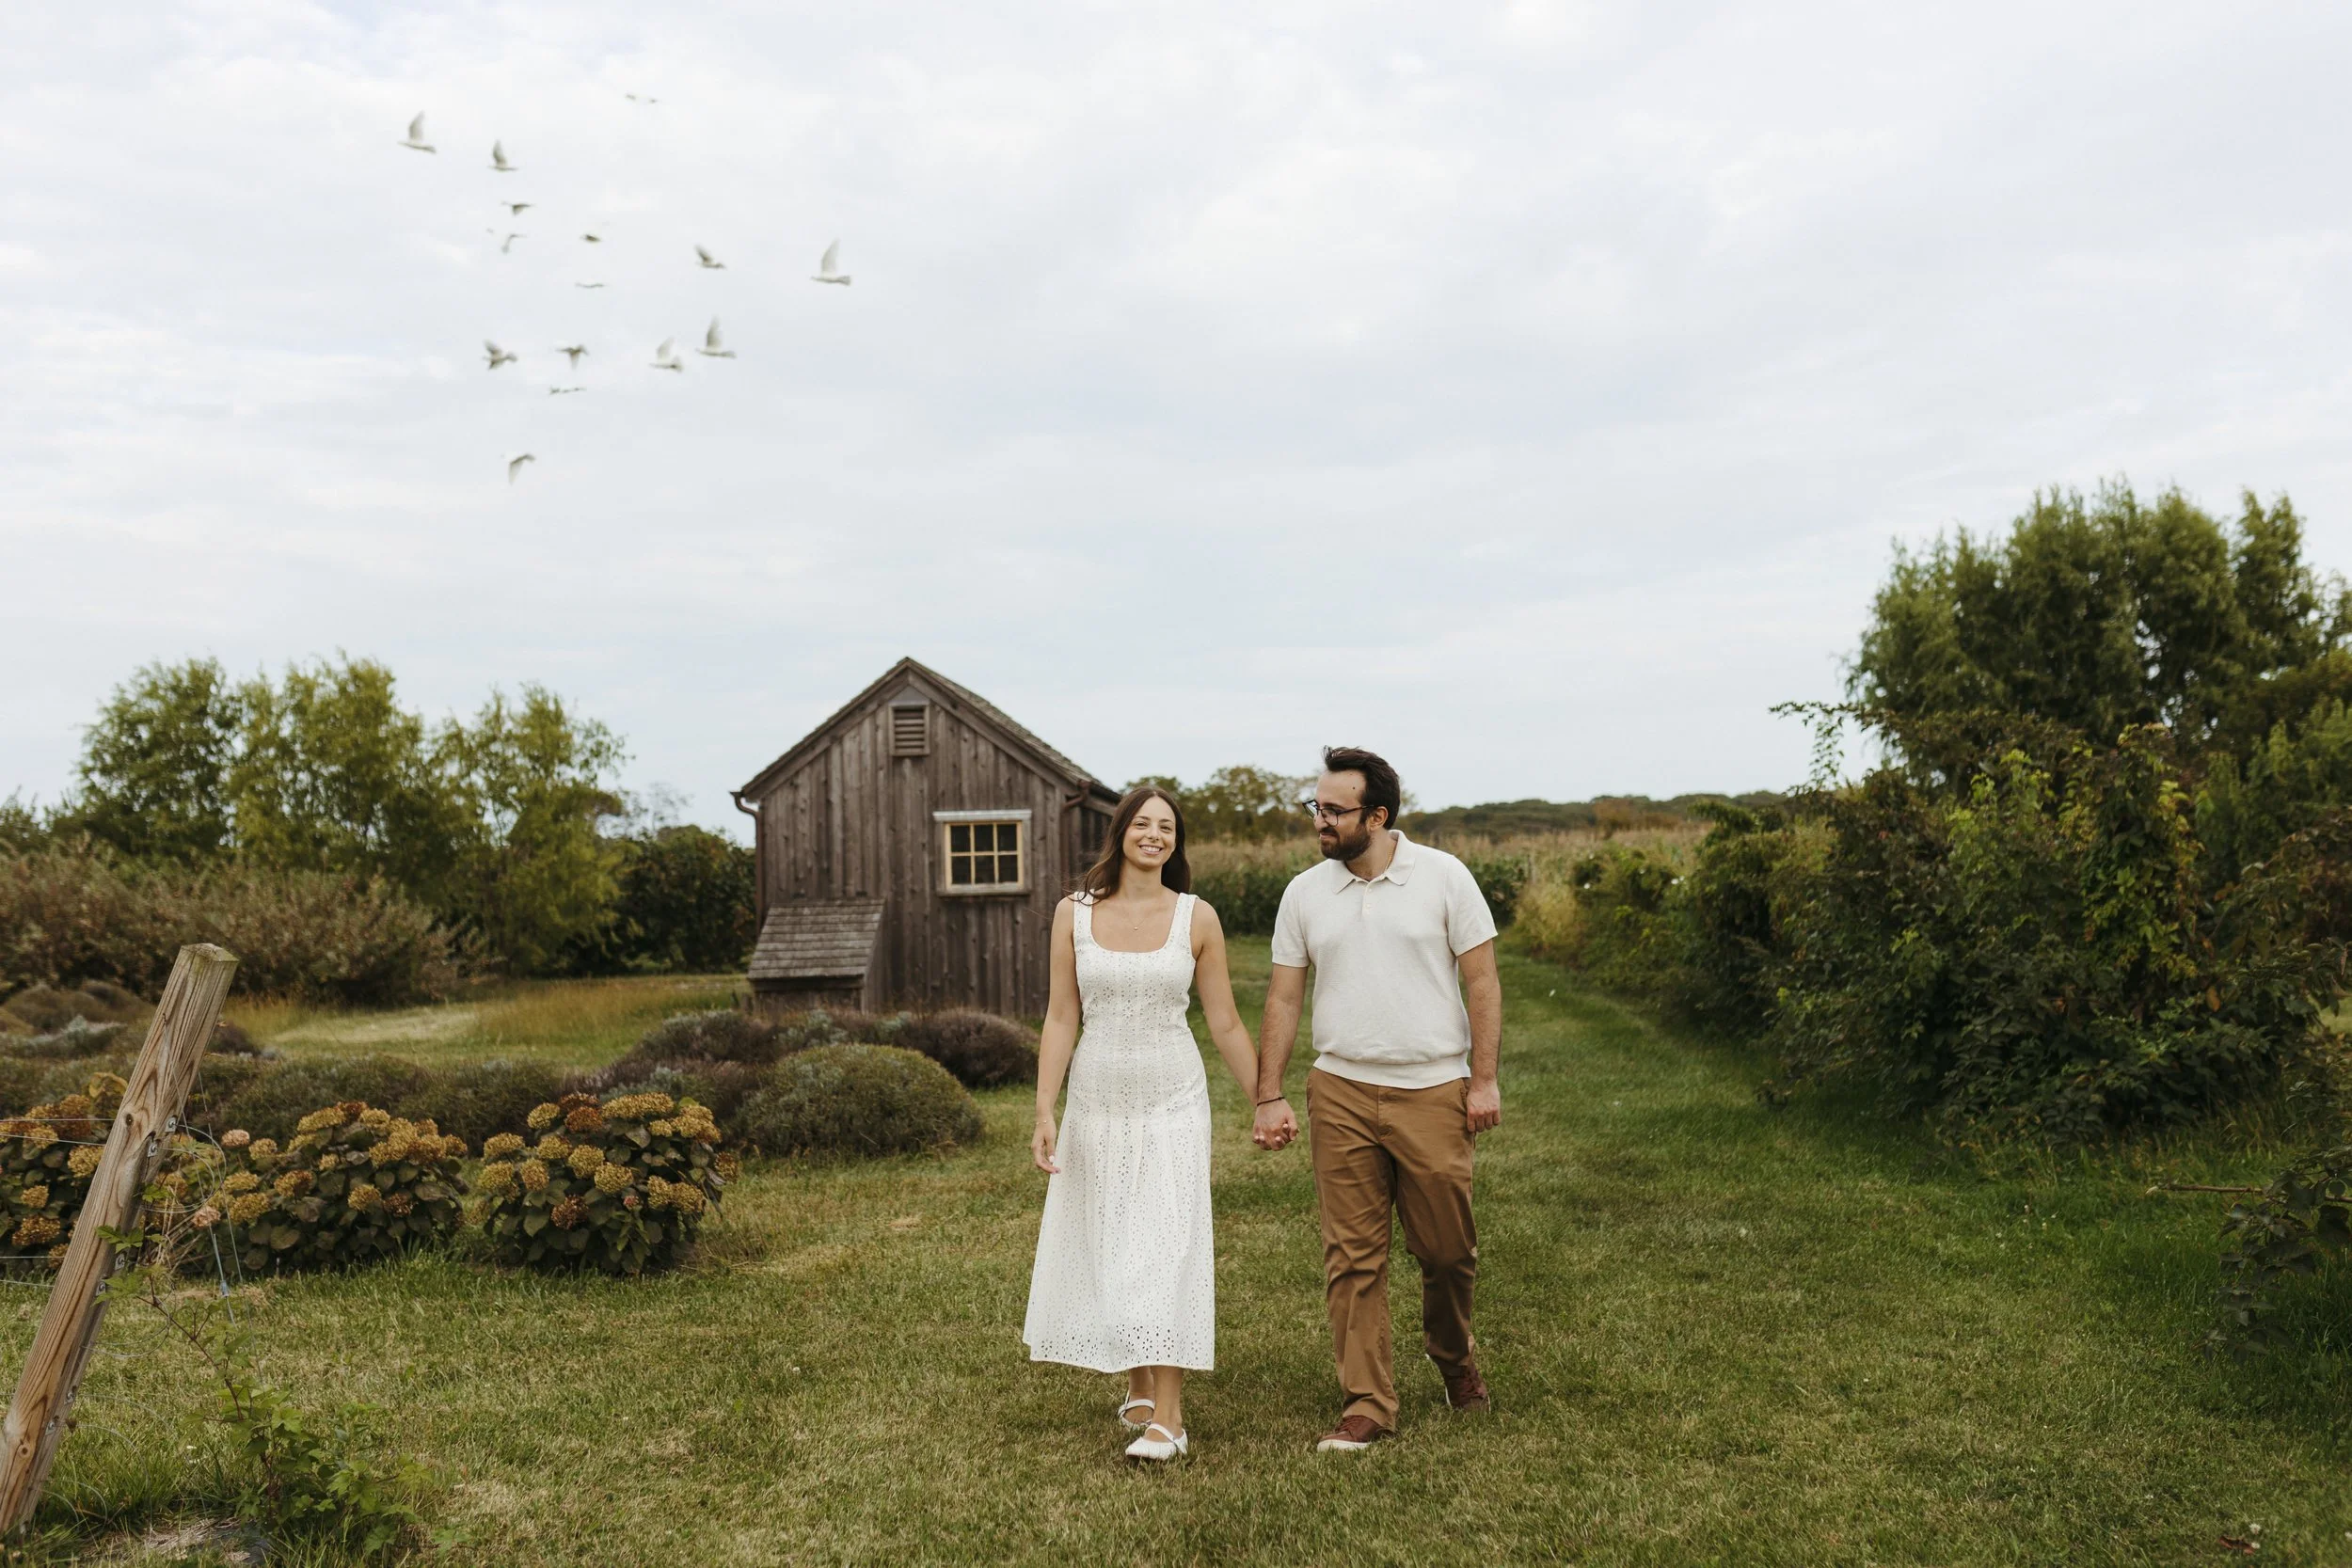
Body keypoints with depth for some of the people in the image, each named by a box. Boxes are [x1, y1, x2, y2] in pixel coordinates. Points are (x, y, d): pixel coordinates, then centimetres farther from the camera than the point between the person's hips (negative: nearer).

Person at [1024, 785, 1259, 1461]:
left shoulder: (1197, 918, -2)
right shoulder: (1074, 912, 0)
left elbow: (1226, 1024, 4)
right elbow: (1061, 1018, 1)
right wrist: (1045, 1112, -3)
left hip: (1172, 1100, -2)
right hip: (1098, 1099, 2)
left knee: (1165, 1249, -7)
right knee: (1107, 1247, 9)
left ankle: (1168, 1417, -3)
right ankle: (1139, 1388, 27)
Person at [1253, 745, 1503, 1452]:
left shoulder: (1442, 876, -3)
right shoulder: (1304, 893, 4)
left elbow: (1482, 982, -1)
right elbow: (1282, 1000, 7)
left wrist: (1484, 1080, -6)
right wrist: (1269, 1097, 1)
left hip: (1433, 1093, -2)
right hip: (1341, 1093, 2)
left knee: (1448, 1248, 8)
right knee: (1352, 1256, 2)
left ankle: (1454, 1355, 37)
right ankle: (1366, 1406, 12)